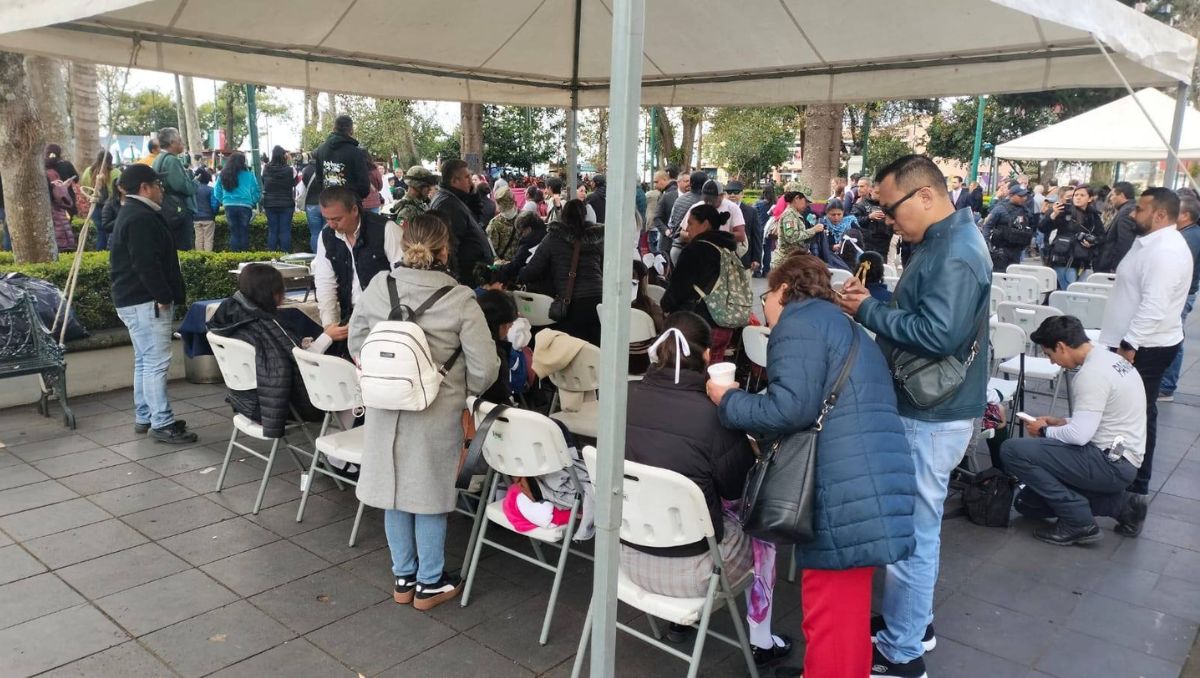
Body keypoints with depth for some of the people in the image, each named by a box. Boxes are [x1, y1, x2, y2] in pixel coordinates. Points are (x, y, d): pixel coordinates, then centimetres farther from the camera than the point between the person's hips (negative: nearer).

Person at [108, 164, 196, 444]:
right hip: (147, 302, -12)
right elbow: (146, 264, -25)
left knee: (144, 361, 16)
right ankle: (162, 424, -6)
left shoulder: (132, 214, 19)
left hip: (135, 300, 12)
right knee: (156, 362, -9)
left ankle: (144, 417, 24)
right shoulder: (141, 218, -17)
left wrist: (164, 295, 21)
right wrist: (164, 297, -20)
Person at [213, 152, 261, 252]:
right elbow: (256, 192, -1)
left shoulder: (223, 175, 6)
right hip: (245, 205, -3)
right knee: (244, 232, 4)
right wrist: (252, 203, 12)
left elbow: (217, 193, 10)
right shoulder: (248, 174, -2)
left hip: (229, 206, 3)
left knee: (233, 232, 10)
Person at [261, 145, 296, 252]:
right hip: (286, 204, -2)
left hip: (269, 204, 2)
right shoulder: (290, 169, -12)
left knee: (272, 230, 7)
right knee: (285, 231, 2)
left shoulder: (266, 169, -5)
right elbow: (294, 183, 3)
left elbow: (263, 183, 9)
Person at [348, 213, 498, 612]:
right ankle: (429, 584, 26)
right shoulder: (460, 300, -16)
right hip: (436, 414, -3)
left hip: (385, 409, 3)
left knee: (394, 491, 16)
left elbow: (356, 342, 7)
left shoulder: (378, 287, -6)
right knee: (430, 495, 12)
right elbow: (485, 368, -14)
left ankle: (403, 578, 32)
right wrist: (463, 391, 6)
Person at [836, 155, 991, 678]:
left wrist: (867, 311, -20)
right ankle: (914, 621, 38)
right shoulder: (945, 240, 11)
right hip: (926, 407, 10)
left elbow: (936, 334, -30)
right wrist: (872, 301, -1)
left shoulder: (955, 254, -21)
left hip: (931, 417, -10)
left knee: (911, 532, 1)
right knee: (918, 526, 21)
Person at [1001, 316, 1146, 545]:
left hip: (1110, 464, -10)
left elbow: (1079, 435, -25)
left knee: (1012, 450, -18)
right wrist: (1062, 423, 12)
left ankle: (1079, 521, -9)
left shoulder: (1092, 373, -22)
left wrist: (1045, 431, -7)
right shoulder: (1110, 359, 9)